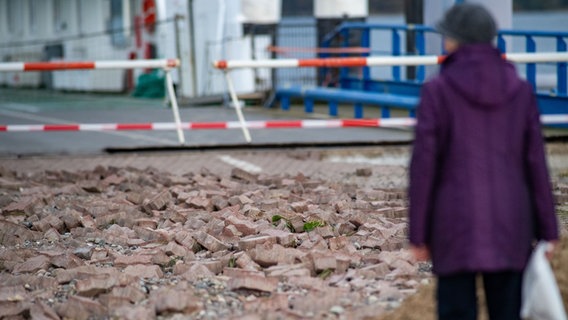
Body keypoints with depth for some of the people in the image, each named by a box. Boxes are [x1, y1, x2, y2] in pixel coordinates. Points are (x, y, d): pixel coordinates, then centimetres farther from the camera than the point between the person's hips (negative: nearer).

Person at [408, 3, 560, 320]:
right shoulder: (520, 91, 4)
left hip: (456, 225, -3)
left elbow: (424, 165, -7)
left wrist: (418, 233, 0)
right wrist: (547, 231, 9)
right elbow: (536, 163, 4)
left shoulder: (438, 91, -6)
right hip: (510, 224, 3)